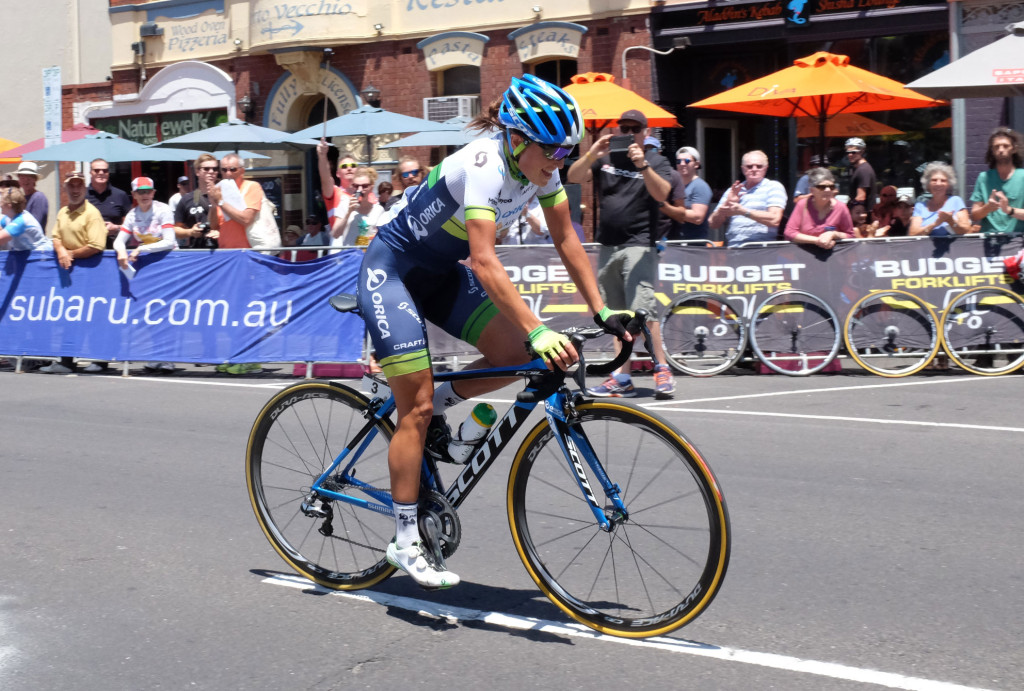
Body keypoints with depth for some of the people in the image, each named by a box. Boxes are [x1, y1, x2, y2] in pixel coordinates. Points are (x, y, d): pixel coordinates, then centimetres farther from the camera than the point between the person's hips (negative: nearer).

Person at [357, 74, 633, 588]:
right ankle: (405, 541, -1)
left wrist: (602, 312, -6)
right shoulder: (484, 166, -32)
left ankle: (435, 403, 12)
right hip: (391, 271, -7)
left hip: (442, 271, 7)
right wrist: (538, 331, -49)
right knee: (417, 407, -11)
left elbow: (566, 239, 0)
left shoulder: (539, 166, -9)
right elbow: (484, 261, -41)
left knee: (516, 354, -13)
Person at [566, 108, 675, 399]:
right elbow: (574, 177, 0)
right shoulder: (605, 159, 11)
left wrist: (643, 165, -30)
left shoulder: (656, 161, 1)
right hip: (608, 246, 5)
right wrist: (592, 154, -16)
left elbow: (662, 193, -16)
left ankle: (662, 369, -7)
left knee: (642, 309, -16)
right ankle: (622, 378, 10)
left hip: (638, 245, -5)